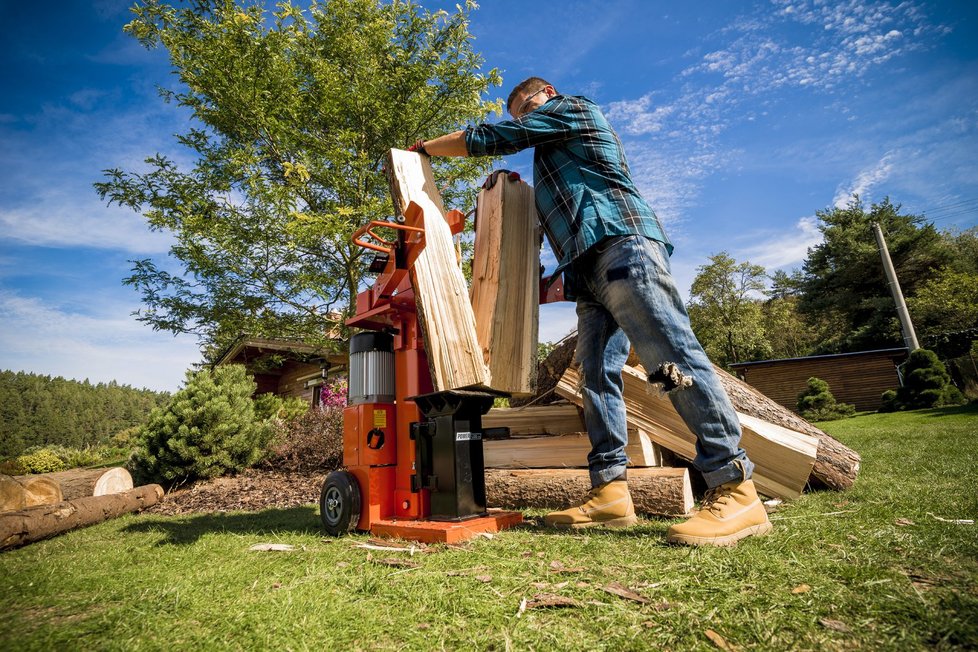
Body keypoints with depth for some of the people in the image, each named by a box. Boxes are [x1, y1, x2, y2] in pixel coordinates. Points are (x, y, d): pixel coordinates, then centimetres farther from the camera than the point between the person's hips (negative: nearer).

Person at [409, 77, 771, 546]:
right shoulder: (555, 164, 38)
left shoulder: (572, 107, 13)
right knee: (597, 374, -3)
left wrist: (427, 148, 20)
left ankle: (735, 492, -19)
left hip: (622, 243, -10)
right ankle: (610, 491, -6)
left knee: (670, 359, -18)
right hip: (591, 269, 10)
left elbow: (487, 138, 8)